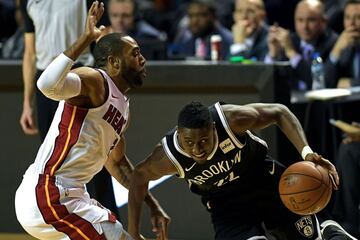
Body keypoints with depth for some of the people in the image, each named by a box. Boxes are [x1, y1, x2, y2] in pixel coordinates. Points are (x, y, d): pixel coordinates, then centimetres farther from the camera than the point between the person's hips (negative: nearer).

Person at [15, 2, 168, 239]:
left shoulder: (124, 106, 17)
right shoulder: (94, 81, -11)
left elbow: (116, 162, 32)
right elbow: (48, 85, -33)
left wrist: (150, 202, 30)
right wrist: (85, 39, -32)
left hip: (70, 196, 10)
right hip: (48, 195, -10)